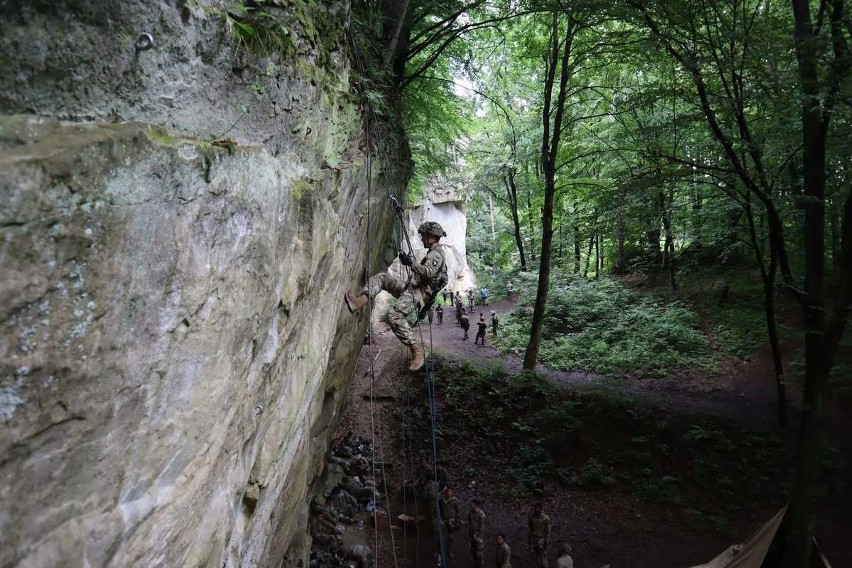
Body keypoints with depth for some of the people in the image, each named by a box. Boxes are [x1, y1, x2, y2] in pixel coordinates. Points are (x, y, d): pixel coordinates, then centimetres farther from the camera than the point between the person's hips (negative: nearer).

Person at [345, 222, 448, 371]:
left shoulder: (436, 254, -9)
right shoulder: (432, 253, 23)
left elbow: (429, 272, -27)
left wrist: (411, 263, -24)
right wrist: (410, 262, 24)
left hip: (419, 293, -11)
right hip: (411, 287, 11)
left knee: (395, 315, -32)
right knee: (381, 277, 7)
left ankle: (416, 351, -24)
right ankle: (359, 301, -13)